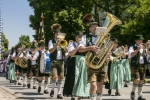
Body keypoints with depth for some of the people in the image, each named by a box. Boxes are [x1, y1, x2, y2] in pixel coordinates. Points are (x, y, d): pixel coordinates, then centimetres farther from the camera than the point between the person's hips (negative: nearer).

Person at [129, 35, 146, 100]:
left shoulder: (143, 48, 15)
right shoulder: (132, 47, -1)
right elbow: (131, 55, -18)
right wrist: (138, 49, -26)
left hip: (142, 65, 5)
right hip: (135, 65, -5)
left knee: (141, 80, 5)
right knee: (137, 80, -17)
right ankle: (133, 92, 7)